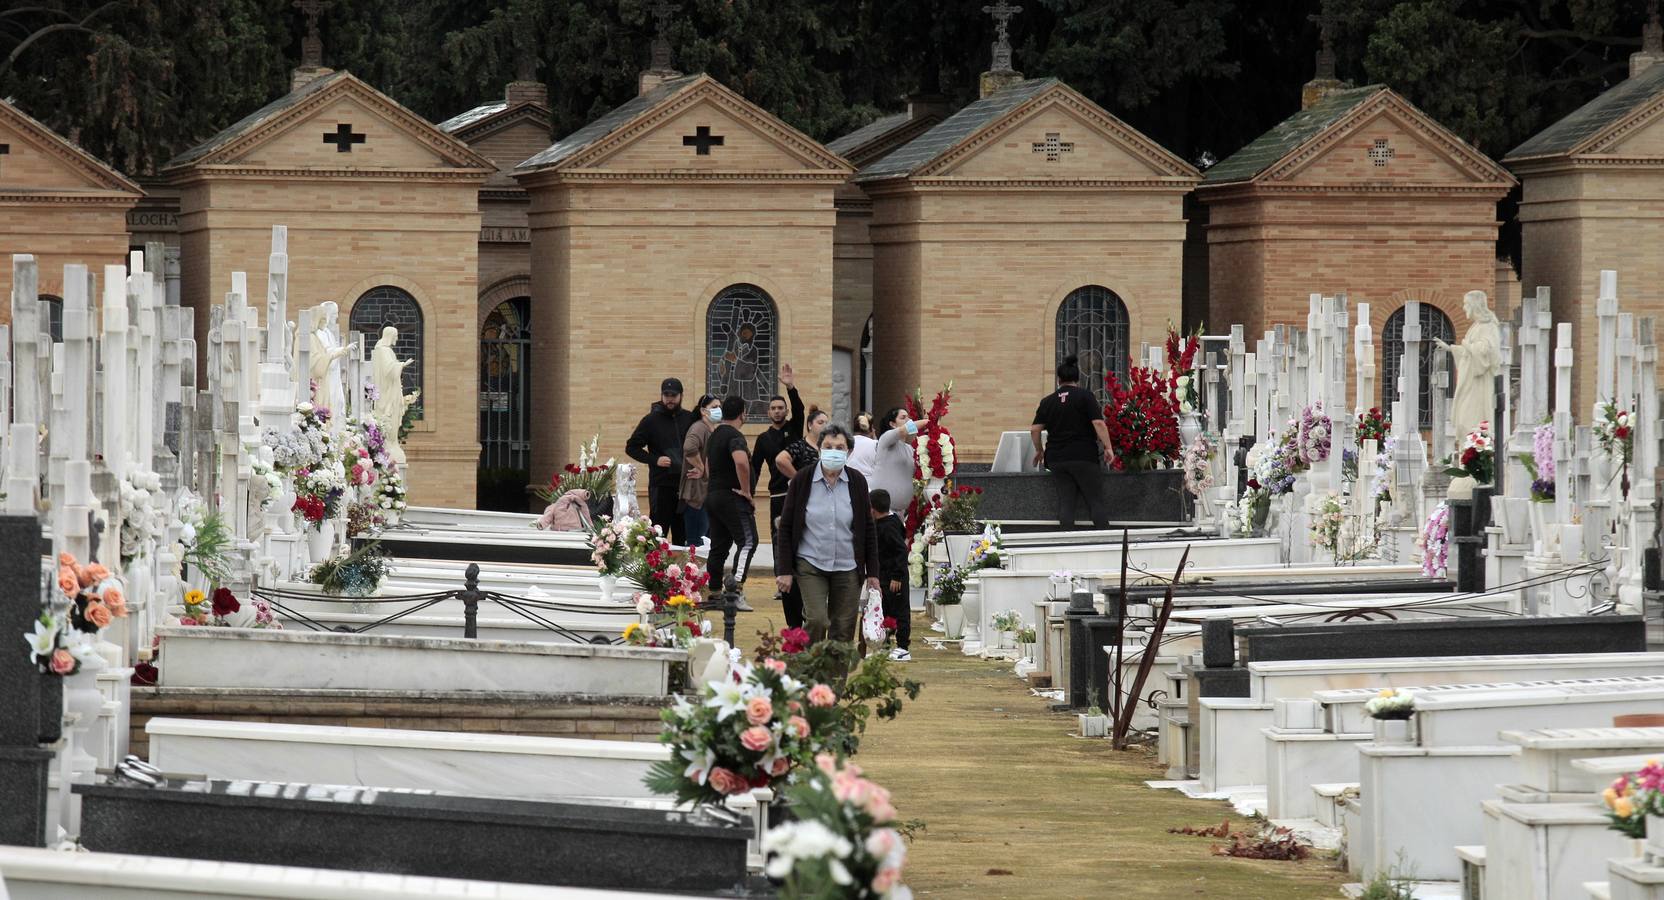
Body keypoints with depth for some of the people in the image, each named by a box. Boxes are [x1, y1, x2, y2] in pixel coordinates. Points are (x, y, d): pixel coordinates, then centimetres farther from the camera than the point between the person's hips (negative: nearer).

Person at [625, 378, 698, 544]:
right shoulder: (651, 420, 0)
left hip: (685, 485, 3)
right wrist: (655, 460, -11)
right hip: (661, 485, -3)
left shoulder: (690, 418, 8)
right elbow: (631, 447, 2)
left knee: (682, 535, 8)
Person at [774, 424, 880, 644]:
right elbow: (786, 528, 0)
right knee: (816, 620, -17)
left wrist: (872, 572, 5)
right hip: (810, 566, -2)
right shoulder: (801, 481, -3)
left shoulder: (857, 482, 2)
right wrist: (784, 570, -4)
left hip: (848, 568, 2)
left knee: (843, 631, 2)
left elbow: (868, 530, 8)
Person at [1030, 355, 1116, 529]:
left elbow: (1035, 429, 7)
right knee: (1097, 501, -1)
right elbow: (1098, 423, -11)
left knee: (1065, 502, 5)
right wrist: (1108, 448, -7)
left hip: (1056, 460, 4)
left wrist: (1039, 451, 21)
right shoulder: (1085, 396, -4)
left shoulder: (1048, 402, 8)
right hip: (1084, 456, -4)